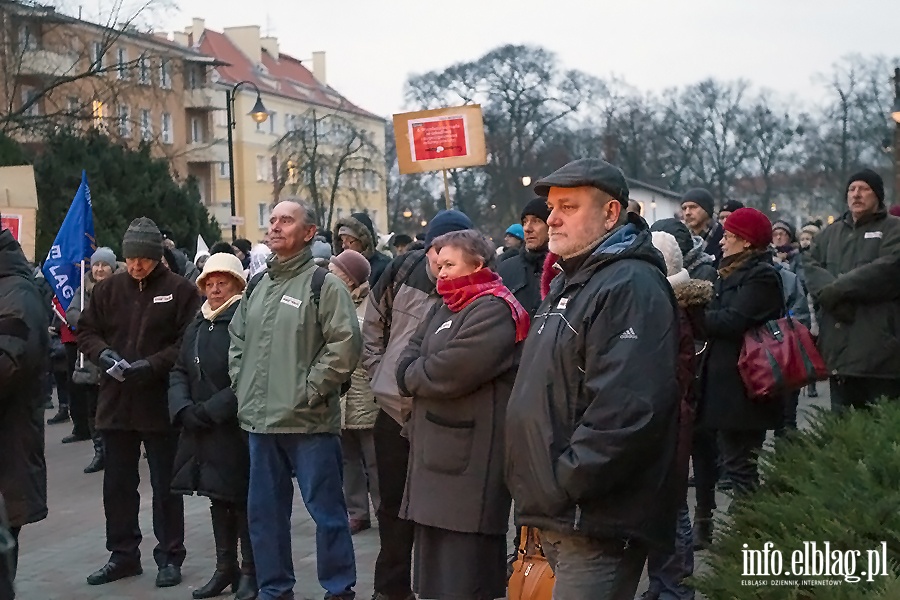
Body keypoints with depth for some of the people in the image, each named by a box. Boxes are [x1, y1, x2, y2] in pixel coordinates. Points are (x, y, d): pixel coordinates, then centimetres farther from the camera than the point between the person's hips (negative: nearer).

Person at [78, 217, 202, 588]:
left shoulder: (179, 290, -6)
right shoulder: (108, 289, 7)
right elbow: (86, 331, 11)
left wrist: (153, 364, -21)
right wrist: (103, 354, -10)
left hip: (160, 403, -4)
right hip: (116, 401, 4)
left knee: (165, 485, 6)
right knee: (117, 484, 13)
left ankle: (169, 557, 18)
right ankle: (123, 554, 27)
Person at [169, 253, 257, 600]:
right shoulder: (196, 326, 15)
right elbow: (180, 372, 12)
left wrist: (209, 410, -17)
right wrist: (184, 409, -6)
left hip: (236, 428, -7)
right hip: (201, 430, 7)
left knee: (242, 499, 0)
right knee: (217, 498, 12)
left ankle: (250, 571, 11)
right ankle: (225, 568, 22)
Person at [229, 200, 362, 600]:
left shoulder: (324, 285, -7)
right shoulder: (257, 286, 15)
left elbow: (345, 344, -15)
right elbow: (237, 339, 23)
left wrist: (310, 390, -15)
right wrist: (243, 387, 10)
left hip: (309, 421, -7)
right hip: (260, 421, 7)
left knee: (326, 509, 0)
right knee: (264, 510, 13)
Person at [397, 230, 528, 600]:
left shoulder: (493, 310, -13)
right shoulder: (445, 308, 19)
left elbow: (449, 373, -22)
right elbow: (409, 357, 13)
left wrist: (412, 376, -2)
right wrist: (422, 375, -9)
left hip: (469, 457, -10)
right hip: (435, 451, 10)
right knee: (435, 564, 15)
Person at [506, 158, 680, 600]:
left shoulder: (632, 287, -16)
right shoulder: (570, 283, 17)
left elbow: (626, 410, -27)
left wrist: (563, 487, -21)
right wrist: (544, 495, 17)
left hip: (596, 525, -10)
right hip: (559, 516, 10)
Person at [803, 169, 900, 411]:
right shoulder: (831, 232, 21)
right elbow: (810, 264, 7)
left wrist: (838, 289, -14)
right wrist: (829, 294, -14)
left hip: (880, 348, -5)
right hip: (839, 346, 5)